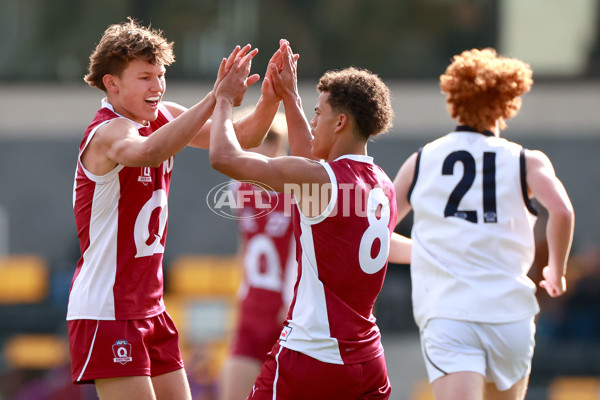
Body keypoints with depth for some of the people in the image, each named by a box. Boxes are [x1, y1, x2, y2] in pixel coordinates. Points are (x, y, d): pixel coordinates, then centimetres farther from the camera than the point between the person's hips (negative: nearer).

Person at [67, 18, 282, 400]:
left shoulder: (163, 117, 8)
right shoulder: (108, 132, -18)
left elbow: (241, 138, 9)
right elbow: (146, 153, -43)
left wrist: (269, 101, -12)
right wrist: (214, 99, -48)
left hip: (150, 308, 9)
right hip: (106, 311, -9)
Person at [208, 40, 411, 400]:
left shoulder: (319, 180, -14)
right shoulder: (382, 185, 10)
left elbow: (224, 156, -10)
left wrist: (226, 99, 7)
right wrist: (290, 97, 34)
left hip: (310, 355, -7)